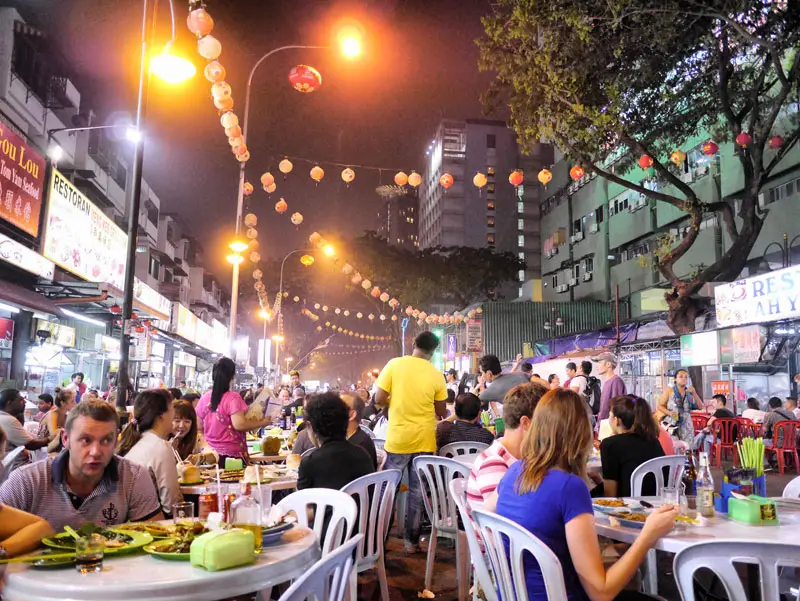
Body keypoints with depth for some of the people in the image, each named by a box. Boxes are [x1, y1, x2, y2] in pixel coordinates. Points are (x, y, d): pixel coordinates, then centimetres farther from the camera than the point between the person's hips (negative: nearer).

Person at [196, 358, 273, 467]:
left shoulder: (204, 398, 4)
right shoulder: (233, 398, -14)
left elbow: (199, 426, 12)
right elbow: (239, 424, -23)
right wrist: (262, 422, -11)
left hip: (211, 454, 6)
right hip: (232, 454, -6)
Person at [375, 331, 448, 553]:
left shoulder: (394, 364, -8)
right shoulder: (436, 375, -4)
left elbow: (379, 400, -8)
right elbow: (441, 412, 5)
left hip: (397, 439, -1)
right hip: (423, 440, 1)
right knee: (417, 491, 10)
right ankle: (411, 540, 16)